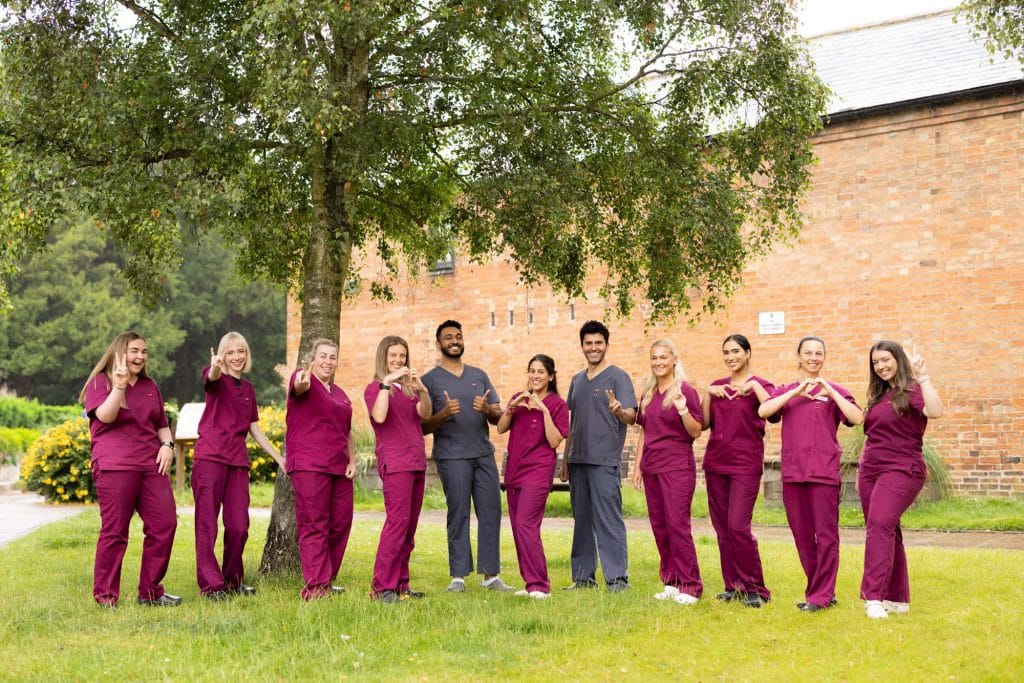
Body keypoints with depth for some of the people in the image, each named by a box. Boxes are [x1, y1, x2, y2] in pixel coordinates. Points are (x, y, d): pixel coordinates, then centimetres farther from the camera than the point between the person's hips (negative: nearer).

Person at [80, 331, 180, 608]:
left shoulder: (150, 386, 20)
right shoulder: (100, 381, 4)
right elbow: (105, 416, -13)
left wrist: (167, 444, 6)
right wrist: (119, 386, -24)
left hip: (151, 466, 5)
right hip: (115, 467, -5)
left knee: (165, 524, -2)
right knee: (115, 531, -5)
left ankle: (150, 592, 9)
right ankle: (105, 596, 5)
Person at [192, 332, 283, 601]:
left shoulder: (248, 389, 20)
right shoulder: (216, 378, 2)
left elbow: (255, 429, 26)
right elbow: (212, 376, -24)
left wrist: (279, 457, 24)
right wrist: (215, 367, -49)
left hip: (238, 462, 5)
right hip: (210, 457, -5)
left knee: (239, 526, 4)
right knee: (207, 524, -4)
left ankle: (233, 581, 19)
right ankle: (210, 585, -3)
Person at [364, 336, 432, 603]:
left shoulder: (408, 389, 20)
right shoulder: (375, 388, 1)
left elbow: (424, 414, 1)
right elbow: (379, 416, -19)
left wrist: (421, 389, -16)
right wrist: (386, 382, -20)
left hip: (416, 462, 7)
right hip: (394, 463, -7)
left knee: (410, 528, 6)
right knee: (397, 522, -15)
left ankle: (400, 583, 11)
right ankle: (382, 587, -15)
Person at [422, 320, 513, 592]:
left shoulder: (479, 375, 16)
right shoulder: (430, 380, 4)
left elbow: (499, 416, 13)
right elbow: (423, 426, -1)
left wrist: (488, 409, -10)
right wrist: (443, 414, -20)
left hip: (484, 454, 4)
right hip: (451, 457, -4)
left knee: (491, 512, 0)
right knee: (458, 514, -4)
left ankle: (491, 575, 5)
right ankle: (458, 576, 1)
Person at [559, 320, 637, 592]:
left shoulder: (617, 377, -2)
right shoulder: (577, 380, 17)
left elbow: (631, 417, -13)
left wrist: (619, 411, -36)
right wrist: (565, 462, 20)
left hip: (605, 461, -7)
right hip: (578, 461, 7)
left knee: (608, 520, -8)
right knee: (582, 520, 11)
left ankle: (617, 578, -4)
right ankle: (583, 577, 18)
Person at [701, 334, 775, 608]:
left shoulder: (759, 386, 0)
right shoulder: (717, 386, 13)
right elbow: (704, 424, 6)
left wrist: (754, 386, -19)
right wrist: (707, 394, -4)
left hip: (745, 464, -5)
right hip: (715, 462, 5)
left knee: (738, 526, -14)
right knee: (722, 527, 7)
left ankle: (754, 588, -2)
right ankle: (733, 585, 18)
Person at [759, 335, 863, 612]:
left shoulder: (834, 392, 6)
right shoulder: (785, 391, 13)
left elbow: (857, 418, -11)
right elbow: (763, 411, -6)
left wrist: (829, 391, -13)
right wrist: (796, 392, -13)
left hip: (824, 472, -3)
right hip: (792, 473, 4)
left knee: (826, 535, -5)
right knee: (802, 536, 9)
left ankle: (821, 596, 1)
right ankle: (817, 591, 19)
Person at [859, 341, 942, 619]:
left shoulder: (912, 390, -6)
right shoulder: (878, 395, 16)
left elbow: (935, 411, -28)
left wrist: (923, 377, -28)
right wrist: (861, 472, 21)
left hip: (901, 470, -8)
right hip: (871, 470, 8)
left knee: (880, 524, -24)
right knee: (886, 530, 10)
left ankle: (874, 597, -29)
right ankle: (898, 598, 18)